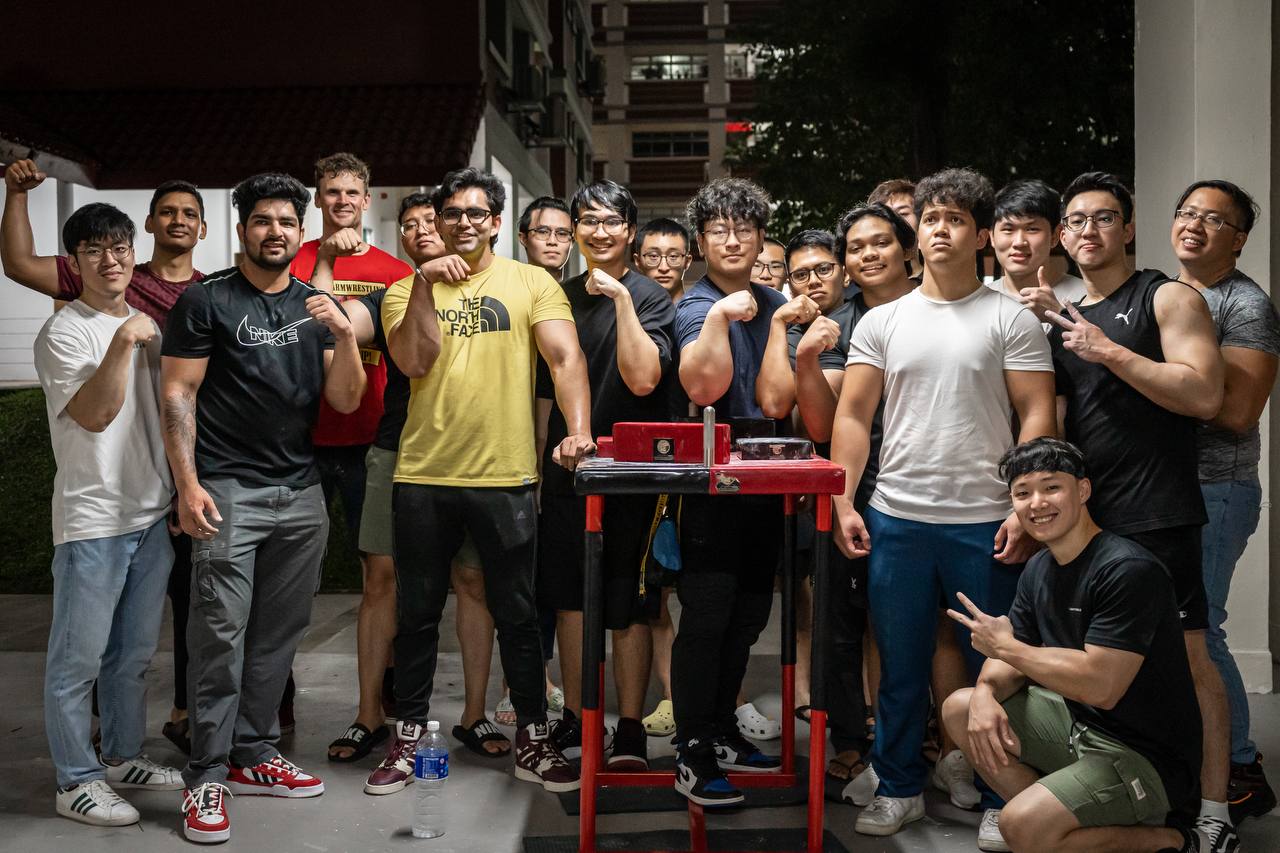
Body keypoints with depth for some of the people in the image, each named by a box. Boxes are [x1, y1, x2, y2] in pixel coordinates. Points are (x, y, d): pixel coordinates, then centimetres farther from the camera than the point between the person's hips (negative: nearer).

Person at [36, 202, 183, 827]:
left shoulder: (147, 327, 14)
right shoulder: (64, 333, -8)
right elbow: (94, 414, -20)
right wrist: (123, 341, -27)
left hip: (153, 513, 7)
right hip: (93, 521, -7)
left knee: (135, 652, 16)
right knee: (79, 658, 2)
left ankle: (122, 757, 30)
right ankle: (76, 782, 14)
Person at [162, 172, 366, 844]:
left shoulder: (313, 305, 13)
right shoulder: (206, 301, 1)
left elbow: (345, 401, 7)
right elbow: (177, 394, -3)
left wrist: (345, 335, -10)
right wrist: (188, 483, -11)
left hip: (300, 491, 5)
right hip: (229, 491, -4)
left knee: (278, 634, 9)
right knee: (220, 634, -6)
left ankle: (254, 755, 22)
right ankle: (206, 776, 5)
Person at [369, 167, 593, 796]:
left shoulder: (532, 283, 4)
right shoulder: (408, 290, 8)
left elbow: (566, 358, -7)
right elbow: (413, 361, -8)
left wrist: (578, 430, -21)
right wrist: (425, 284, -14)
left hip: (506, 475, -1)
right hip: (423, 474, 2)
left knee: (516, 613, 8)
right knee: (417, 613, 12)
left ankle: (533, 739, 23)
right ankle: (408, 738, 28)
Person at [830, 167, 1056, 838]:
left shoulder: (1011, 319, 2)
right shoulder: (881, 322, 9)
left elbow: (1038, 417, -3)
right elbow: (852, 417, 7)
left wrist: (1024, 510, -12)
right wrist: (843, 504, -2)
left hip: (984, 523, -2)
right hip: (894, 519, 2)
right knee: (900, 665, 12)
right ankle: (899, 788, 27)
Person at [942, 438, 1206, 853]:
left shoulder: (1128, 569, -23)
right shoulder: (1039, 569, 5)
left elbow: (1100, 686, -28)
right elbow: (1012, 661, 10)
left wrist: (1004, 645, -18)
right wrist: (986, 692, -14)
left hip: (1149, 757, -9)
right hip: (1078, 724, 9)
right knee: (959, 707, 4)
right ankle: (1055, 820, 4)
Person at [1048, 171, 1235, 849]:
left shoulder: (1168, 298, -1)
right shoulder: (1062, 322, 17)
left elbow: (1204, 395, -14)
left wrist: (1109, 351, -15)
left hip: (1155, 514, -6)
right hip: (1082, 514, 6)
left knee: (1186, 656, -4)